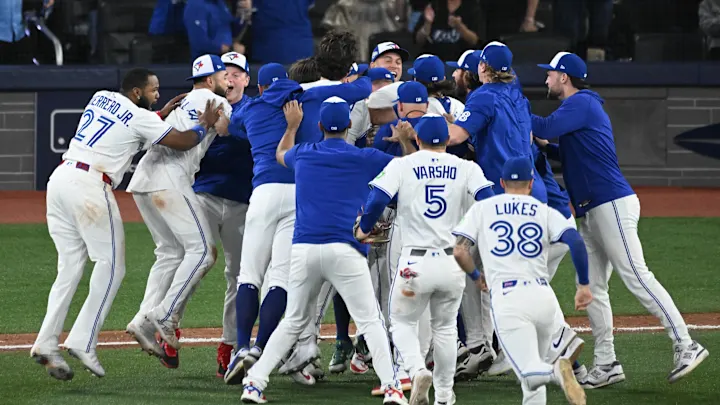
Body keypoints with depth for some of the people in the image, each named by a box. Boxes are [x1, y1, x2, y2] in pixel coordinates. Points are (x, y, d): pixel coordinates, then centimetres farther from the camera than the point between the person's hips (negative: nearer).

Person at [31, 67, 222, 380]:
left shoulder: (100, 97, 19)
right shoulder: (140, 117, -3)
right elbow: (181, 142, -2)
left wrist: (162, 114, 31)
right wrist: (205, 124, 15)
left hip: (60, 178, 8)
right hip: (89, 185, -8)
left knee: (70, 267, 9)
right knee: (111, 264, 0)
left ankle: (46, 343, -2)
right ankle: (83, 341, -9)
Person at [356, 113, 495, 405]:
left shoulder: (401, 165, 0)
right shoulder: (466, 168, 5)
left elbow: (377, 200, -10)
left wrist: (363, 230, 8)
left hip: (416, 263, -2)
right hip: (454, 262, 2)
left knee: (402, 322, 17)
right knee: (444, 327, 22)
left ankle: (417, 370, -10)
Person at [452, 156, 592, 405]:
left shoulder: (481, 209, 16)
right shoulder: (545, 212, 16)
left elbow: (460, 252, 6)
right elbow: (576, 242, 0)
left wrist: (476, 276, 26)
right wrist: (583, 284, 7)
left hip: (506, 298, -2)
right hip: (543, 295, 2)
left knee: (529, 372, -6)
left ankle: (558, 371, -39)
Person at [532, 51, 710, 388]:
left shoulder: (582, 103, -8)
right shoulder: (578, 107, 23)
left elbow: (546, 127, -21)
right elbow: (574, 154, 30)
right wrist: (544, 146, 14)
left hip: (612, 205, -11)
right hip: (591, 213, 11)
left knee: (636, 277, -14)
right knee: (592, 288, 7)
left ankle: (686, 346, -15)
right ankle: (606, 365, 7)